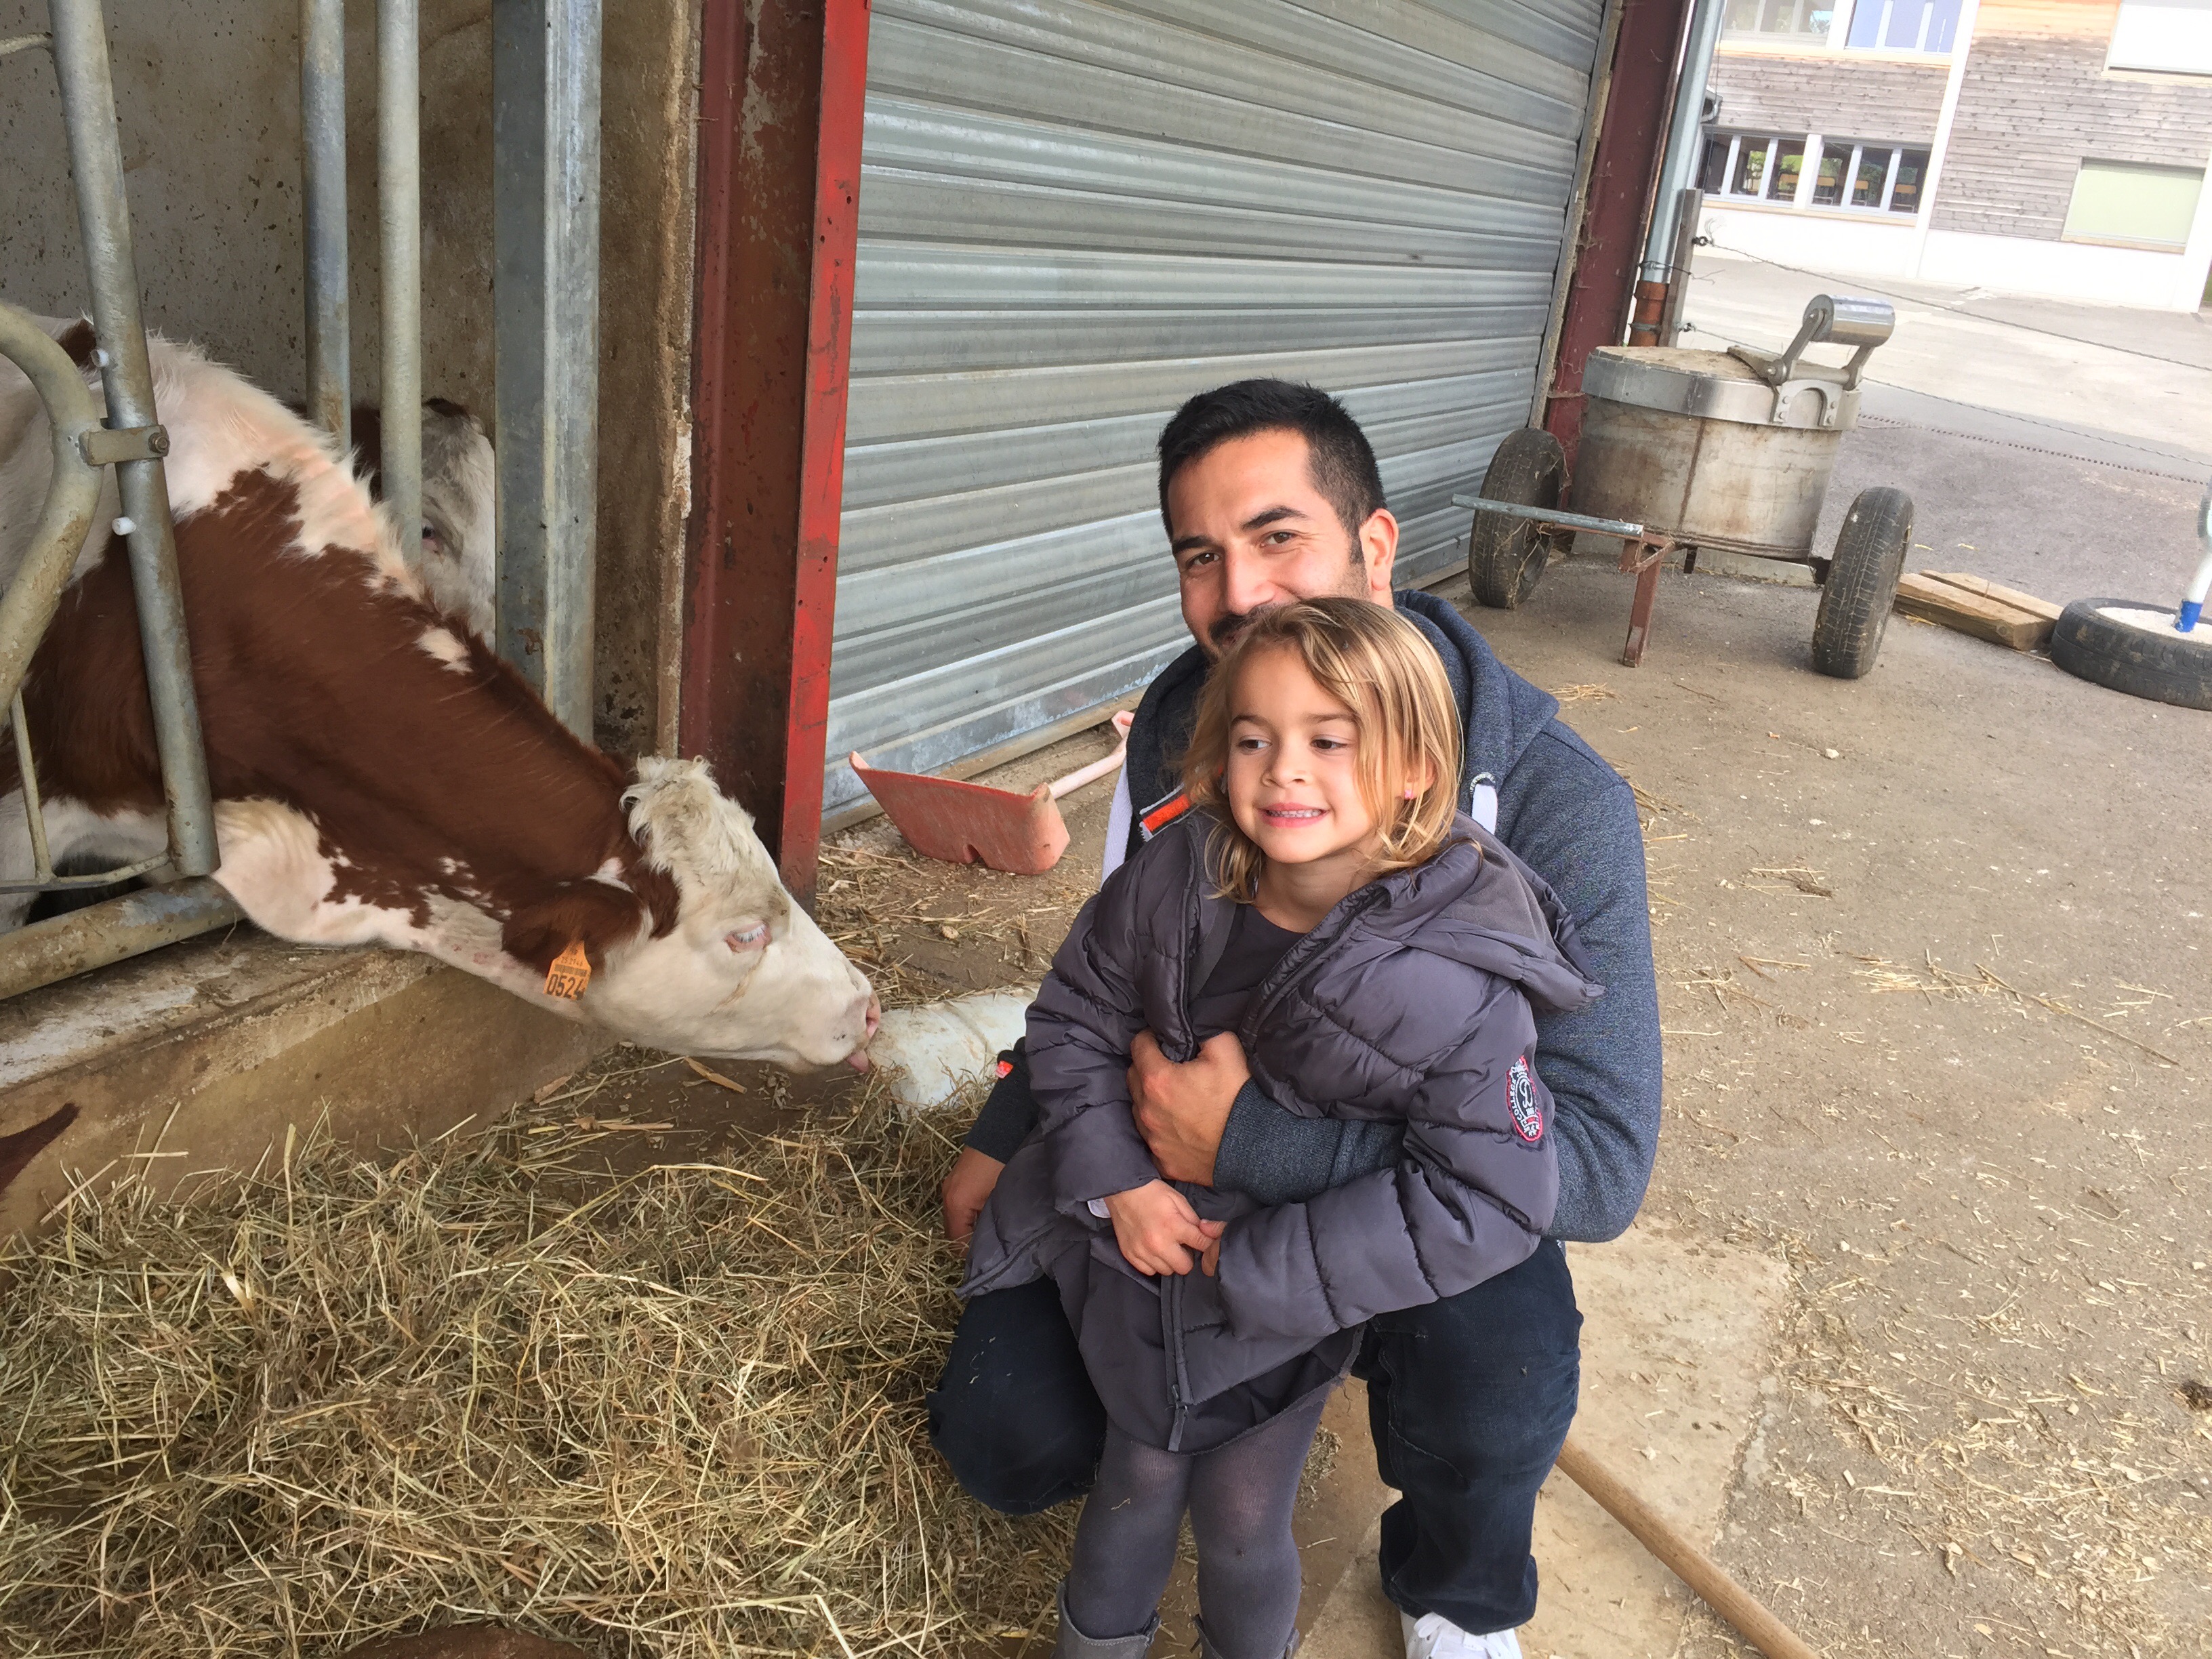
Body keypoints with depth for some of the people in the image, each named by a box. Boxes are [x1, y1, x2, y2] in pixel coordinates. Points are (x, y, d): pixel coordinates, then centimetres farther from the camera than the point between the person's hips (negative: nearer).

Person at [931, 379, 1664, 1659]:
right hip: (1173, 1147, 4)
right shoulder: (1180, 724, -10)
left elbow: (1602, 1155, -33)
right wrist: (1007, 1137, 9)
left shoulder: (1554, 802, -27)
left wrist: (1256, 1143, -37)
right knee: (1007, 1444, -8)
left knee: (1498, 1384, -34)